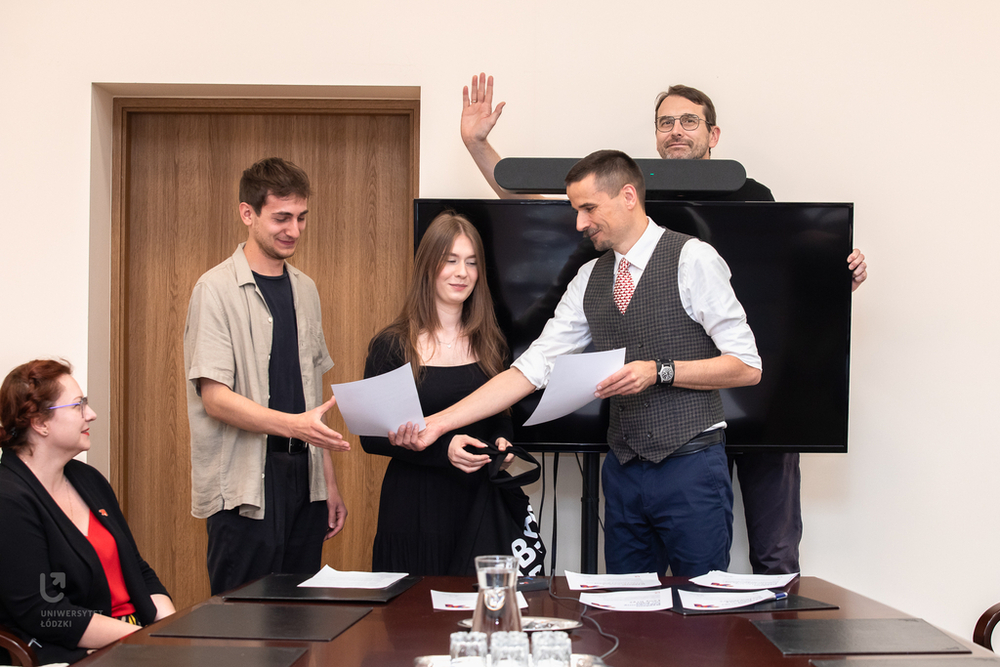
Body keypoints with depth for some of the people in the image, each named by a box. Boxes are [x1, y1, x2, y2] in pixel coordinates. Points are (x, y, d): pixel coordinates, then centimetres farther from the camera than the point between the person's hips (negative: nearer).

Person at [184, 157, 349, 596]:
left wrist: (329, 481, 15)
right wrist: (292, 424, -26)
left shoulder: (305, 290, 15)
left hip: (303, 477, 6)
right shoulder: (217, 290, -7)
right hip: (244, 485, -6)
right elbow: (214, 396, -14)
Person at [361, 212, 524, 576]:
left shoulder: (490, 344, 10)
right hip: (414, 508, -3)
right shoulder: (392, 345, -3)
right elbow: (371, 437, -5)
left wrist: (501, 442, -4)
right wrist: (442, 448, -18)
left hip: (481, 501, 3)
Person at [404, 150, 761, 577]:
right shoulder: (590, 278, 11)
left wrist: (659, 371, -18)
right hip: (624, 469, 6)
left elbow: (747, 368, -8)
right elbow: (533, 367, 7)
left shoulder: (693, 260, -7)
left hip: (690, 465, -5)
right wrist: (438, 423, -1)